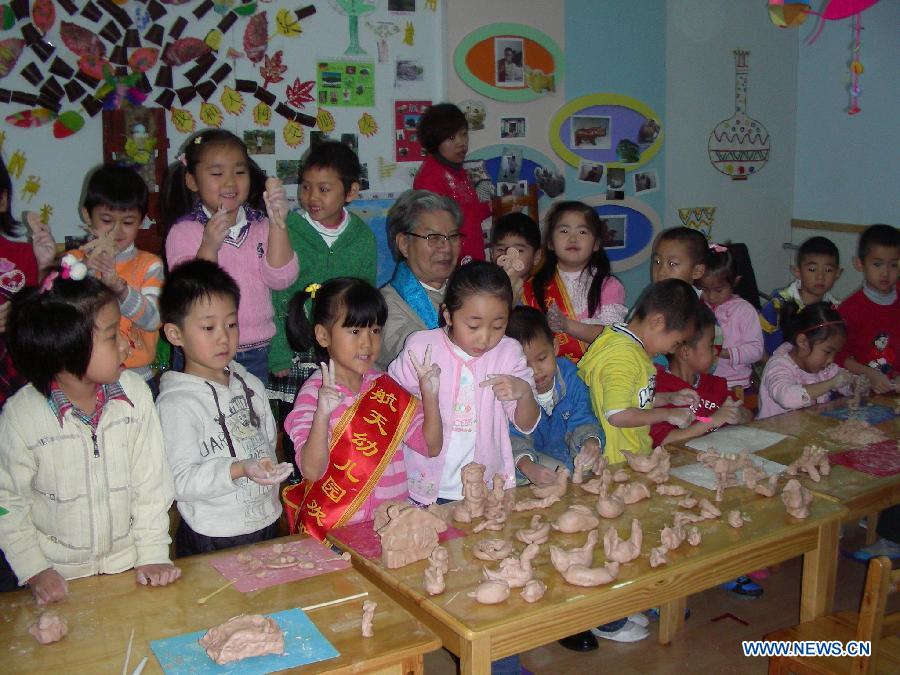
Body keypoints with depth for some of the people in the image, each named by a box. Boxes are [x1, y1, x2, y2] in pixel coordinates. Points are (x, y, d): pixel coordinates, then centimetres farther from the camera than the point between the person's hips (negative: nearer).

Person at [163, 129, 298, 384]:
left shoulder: (261, 228, 4)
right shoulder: (184, 232, -5)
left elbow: (281, 279, -9)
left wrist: (277, 224, -19)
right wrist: (209, 247, -27)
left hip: (255, 355, 3)